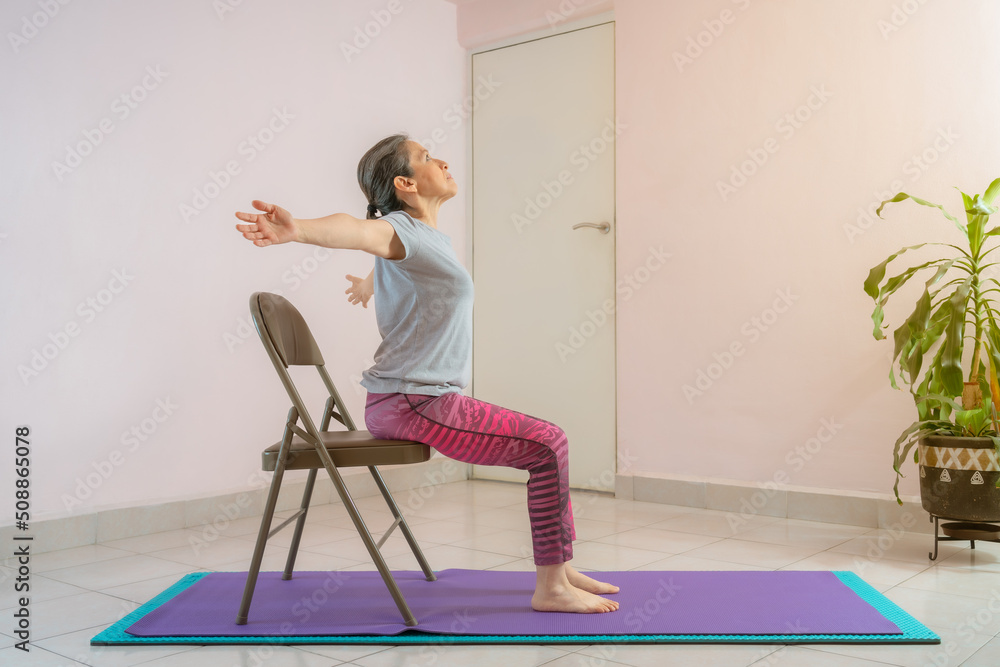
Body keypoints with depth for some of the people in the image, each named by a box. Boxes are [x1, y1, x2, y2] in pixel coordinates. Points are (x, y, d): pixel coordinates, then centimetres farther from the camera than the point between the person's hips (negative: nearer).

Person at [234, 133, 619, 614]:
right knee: (547, 444, -10)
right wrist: (297, 230, -59)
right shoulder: (404, 229, -13)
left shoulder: (430, 239, 17)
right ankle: (551, 588, -1)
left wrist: (370, 284, 63)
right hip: (411, 405, -10)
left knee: (548, 440, 14)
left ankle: (560, 569, 22)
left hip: (427, 398, 10)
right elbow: (365, 232, -37)